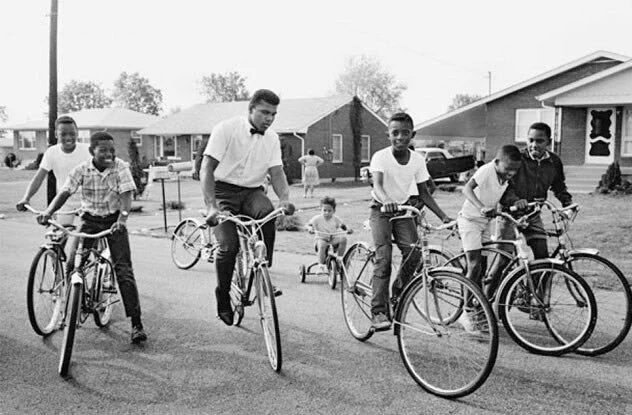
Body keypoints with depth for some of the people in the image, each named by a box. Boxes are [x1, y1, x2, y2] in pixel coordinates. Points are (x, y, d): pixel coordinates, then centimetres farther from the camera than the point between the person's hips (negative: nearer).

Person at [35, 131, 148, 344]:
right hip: (90, 220, 2)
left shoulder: (120, 167, -12)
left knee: (124, 270, -9)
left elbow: (126, 195, -20)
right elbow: (64, 192, -13)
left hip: (114, 220, -2)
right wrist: (48, 212, -30)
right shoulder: (81, 170, -7)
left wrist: (123, 217, -37)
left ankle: (136, 323, -7)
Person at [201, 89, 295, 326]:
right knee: (229, 245, -20)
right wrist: (211, 206, -32)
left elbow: (276, 172, -2)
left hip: (252, 192, 3)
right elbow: (207, 168, -18)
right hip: (225, 190, -3)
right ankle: (223, 300, 4)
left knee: (267, 212, -31)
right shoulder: (227, 129, -12)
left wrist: (284, 198, -25)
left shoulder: (272, 138, 3)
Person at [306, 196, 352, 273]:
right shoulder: (317, 219, -7)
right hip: (321, 239, -3)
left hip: (333, 239, 3)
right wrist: (310, 228, -29)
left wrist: (347, 230, -15)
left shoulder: (335, 219, 0)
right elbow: (309, 224, -6)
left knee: (343, 239, -25)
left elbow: (342, 226, 7)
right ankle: (321, 266, -29)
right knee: (322, 244, -38)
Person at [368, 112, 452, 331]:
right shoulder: (381, 157, -18)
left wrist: (443, 216, -9)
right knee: (384, 258, -18)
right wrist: (387, 201, -55)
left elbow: (423, 193, 0)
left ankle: (398, 295, 8)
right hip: (381, 210, -3)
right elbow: (377, 185, -33)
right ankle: (378, 312, -14)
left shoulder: (418, 159, -6)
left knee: (413, 253, -16)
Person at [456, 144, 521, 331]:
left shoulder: (507, 175, 0)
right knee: (474, 266, -12)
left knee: (481, 267, 11)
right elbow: (467, 188, -38)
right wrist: (481, 207, -52)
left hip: (486, 221, 7)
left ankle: (479, 309, 23)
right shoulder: (486, 170, -23)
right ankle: (466, 312, -3)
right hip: (470, 219, -7)